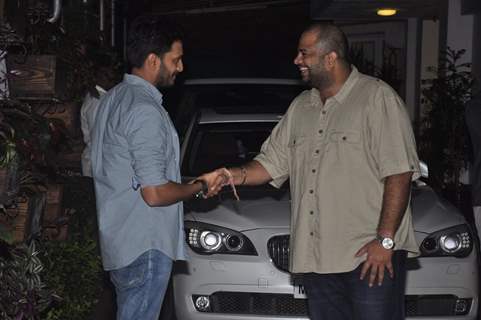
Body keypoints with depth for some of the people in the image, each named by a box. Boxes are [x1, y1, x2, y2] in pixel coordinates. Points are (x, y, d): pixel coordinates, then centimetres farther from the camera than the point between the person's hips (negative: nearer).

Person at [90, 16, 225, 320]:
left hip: (120, 239, 10)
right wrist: (201, 186, -7)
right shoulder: (146, 111, -21)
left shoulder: (114, 98, 10)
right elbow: (155, 194, -23)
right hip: (145, 247, -10)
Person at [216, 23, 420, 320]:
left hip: (372, 254, -7)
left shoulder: (378, 98, -8)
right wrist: (238, 175, -2)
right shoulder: (301, 107, 15)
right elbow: (273, 162, 18)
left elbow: (399, 173, -13)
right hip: (316, 256, 7)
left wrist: (386, 239, -18)